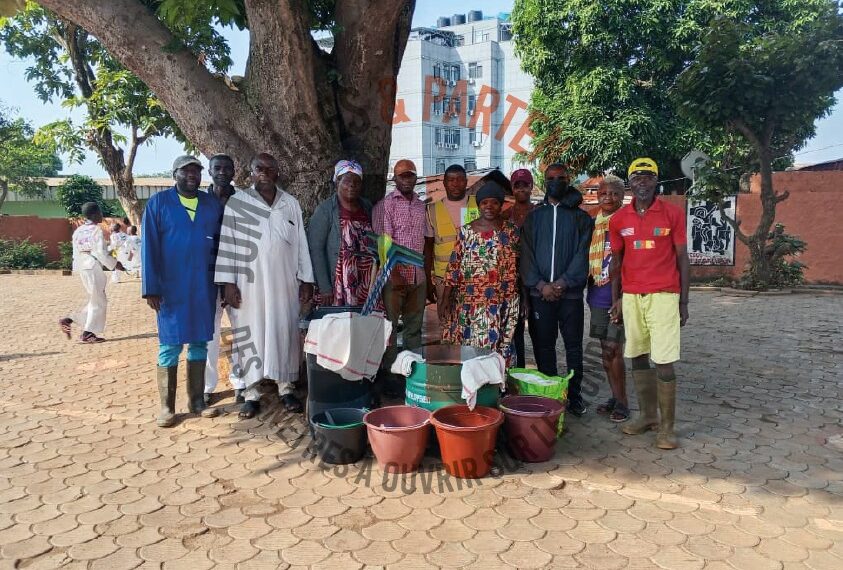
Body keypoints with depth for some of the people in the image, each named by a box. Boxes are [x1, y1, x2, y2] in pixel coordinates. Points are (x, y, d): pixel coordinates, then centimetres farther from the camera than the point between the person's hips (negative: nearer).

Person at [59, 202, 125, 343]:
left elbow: (75, 253, 15)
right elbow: (101, 253, -16)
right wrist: (114, 264, -5)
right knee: (98, 301, 3)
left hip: (81, 267, 8)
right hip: (93, 267, -8)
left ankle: (69, 320, 8)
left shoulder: (78, 231, 12)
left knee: (96, 300, 18)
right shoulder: (97, 230, -11)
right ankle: (88, 334, 5)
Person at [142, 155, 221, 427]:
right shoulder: (158, 203, 0)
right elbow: (149, 247, -4)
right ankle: (167, 407, 11)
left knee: (199, 343, 9)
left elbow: (221, 243, 12)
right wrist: (151, 287, -10)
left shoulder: (212, 204, 9)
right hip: (171, 288, -3)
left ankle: (196, 400, 19)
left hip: (205, 287, 3)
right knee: (170, 346, 2)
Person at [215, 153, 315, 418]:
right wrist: (227, 282, -8)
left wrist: (306, 279, 4)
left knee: (285, 332, 5)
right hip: (249, 283, -2)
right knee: (249, 334, 3)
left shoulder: (291, 204, 8)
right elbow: (226, 243, -2)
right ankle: (252, 393, 12)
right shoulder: (236, 202, 1)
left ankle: (286, 389, 17)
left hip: (284, 283, 2)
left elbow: (301, 243, 8)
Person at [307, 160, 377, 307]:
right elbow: (315, 249, -8)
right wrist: (324, 288, -14)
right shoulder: (325, 210, -4)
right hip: (339, 286, -4)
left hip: (368, 285, 4)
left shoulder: (367, 207, 10)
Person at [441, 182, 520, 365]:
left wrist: (520, 296, 3)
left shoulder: (512, 231, 3)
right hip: (470, 300, 0)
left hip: (502, 301, 0)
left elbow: (520, 265, 5)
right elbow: (454, 264, 3)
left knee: (498, 343, 4)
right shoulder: (466, 231, 2)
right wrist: (446, 295, 0)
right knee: (466, 341, 3)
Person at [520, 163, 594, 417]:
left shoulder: (580, 217, 6)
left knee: (573, 346, 5)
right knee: (543, 346, 6)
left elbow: (582, 255, -3)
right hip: (539, 292, 1)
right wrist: (540, 284, -11)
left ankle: (574, 394, 16)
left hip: (570, 291, -1)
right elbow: (526, 254, 2)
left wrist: (562, 283, -14)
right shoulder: (533, 217, 10)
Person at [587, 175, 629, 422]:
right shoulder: (592, 223, 11)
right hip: (598, 294, 6)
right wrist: (589, 286, 13)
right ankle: (615, 397, 24)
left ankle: (622, 402, 9)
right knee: (606, 349, 12)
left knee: (613, 349, -5)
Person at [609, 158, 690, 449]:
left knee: (663, 361, -5)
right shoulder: (619, 219, 7)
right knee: (637, 357, 8)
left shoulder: (673, 214, 0)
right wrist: (616, 300, 9)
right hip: (631, 297, 4)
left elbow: (682, 259, 2)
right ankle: (648, 415, 20)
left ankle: (667, 426, 4)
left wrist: (684, 302, -1)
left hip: (663, 295, -3)